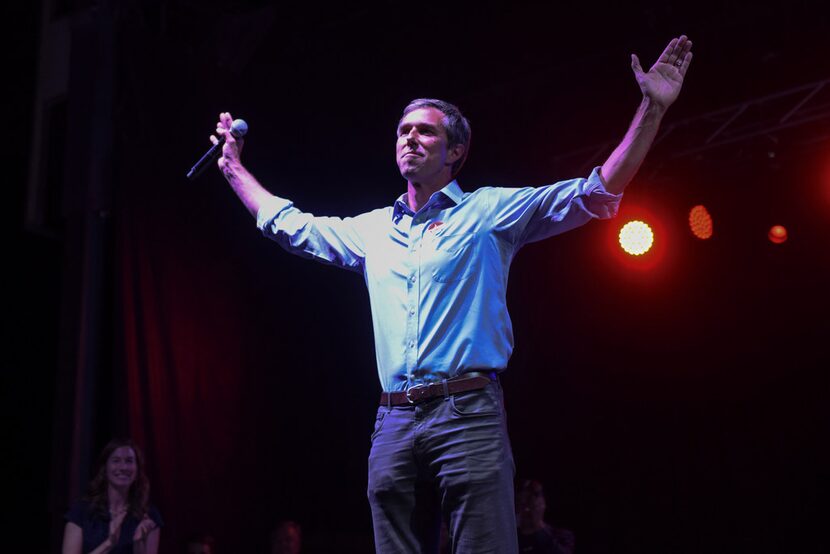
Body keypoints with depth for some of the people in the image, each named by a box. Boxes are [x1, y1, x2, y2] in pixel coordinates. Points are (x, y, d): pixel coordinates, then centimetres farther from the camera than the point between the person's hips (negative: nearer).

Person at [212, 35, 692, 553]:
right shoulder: (372, 229, 21)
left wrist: (652, 110, -7)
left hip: (468, 413, -4)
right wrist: (233, 165, 37)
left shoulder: (488, 210, 7)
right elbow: (289, 224, 34)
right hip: (394, 423, 5)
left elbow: (596, 194, 1)